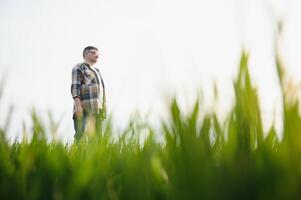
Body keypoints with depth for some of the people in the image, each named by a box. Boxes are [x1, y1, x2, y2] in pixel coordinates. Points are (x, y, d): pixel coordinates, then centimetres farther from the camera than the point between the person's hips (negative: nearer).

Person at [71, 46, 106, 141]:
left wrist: (103, 109, 16)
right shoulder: (79, 68, 4)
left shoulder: (96, 71, 28)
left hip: (96, 109, 8)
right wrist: (77, 105, -21)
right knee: (81, 137, -19)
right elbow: (75, 87, -9)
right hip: (85, 109, -8)